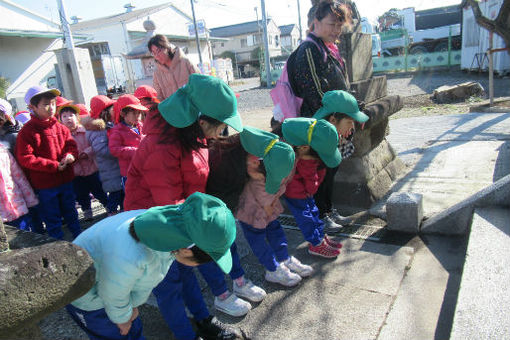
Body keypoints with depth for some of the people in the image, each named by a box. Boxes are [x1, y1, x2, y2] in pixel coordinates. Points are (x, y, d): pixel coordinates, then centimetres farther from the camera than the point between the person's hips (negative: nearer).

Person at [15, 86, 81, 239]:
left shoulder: (60, 127, 4)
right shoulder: (27, 131, -13)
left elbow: (71, 144, 9)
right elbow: (25, 159, -17)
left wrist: (70, 155, -15)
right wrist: (53, 166, -21)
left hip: (66, 179, 5)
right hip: (44, 184, -5)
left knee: (71, 213, 22)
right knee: (52, 219, 9)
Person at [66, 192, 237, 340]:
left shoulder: (167, 224, -21)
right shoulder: (130, 257, -43)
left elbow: (147, 273, -4)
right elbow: (113, 296, -22)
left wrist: (134, 305, 8)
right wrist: (122, 320, -3)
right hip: (85, 294, -6)